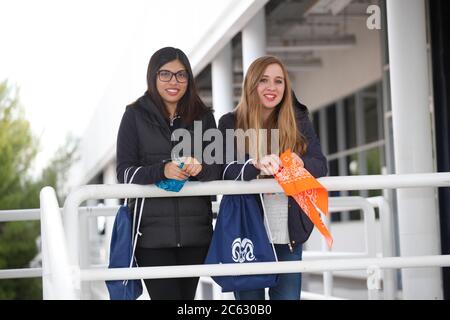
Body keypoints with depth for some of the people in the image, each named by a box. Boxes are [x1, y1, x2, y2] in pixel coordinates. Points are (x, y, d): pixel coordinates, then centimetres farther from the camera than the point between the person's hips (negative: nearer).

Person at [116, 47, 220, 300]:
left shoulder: (203, 116, 9)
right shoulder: (136, 115, 2)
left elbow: (218, 169, 6)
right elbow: (124, 172, -4)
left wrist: (200, 167, -17)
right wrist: (163, 171, -22)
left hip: (195, 232, 3)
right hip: (152, 232, -3)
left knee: (187, 296, 9)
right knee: (166, 295, -11)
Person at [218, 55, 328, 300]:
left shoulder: (298, 121, 9)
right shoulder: (230, 124, 2)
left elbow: (320, 165, 0)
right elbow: (224, 171, -11)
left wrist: (298, 164, -24)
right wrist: (256, 165, -32)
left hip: (289, 235, 1)